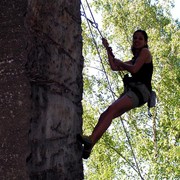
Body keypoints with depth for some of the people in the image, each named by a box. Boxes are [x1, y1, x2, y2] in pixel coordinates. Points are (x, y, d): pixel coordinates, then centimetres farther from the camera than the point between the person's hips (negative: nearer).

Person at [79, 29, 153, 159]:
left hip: (141, 90, -8)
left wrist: (120, 63, 8)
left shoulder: (145, 52, 6)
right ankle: (88, 147, -18)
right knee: (105, 115, -8)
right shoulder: (134, 59, 30)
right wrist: (108, 49, 25)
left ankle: (91, 139, -43)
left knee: (112, 109, -28)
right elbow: (114, 67, 26)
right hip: (132, 90, 8)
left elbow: (134, 69, -8)